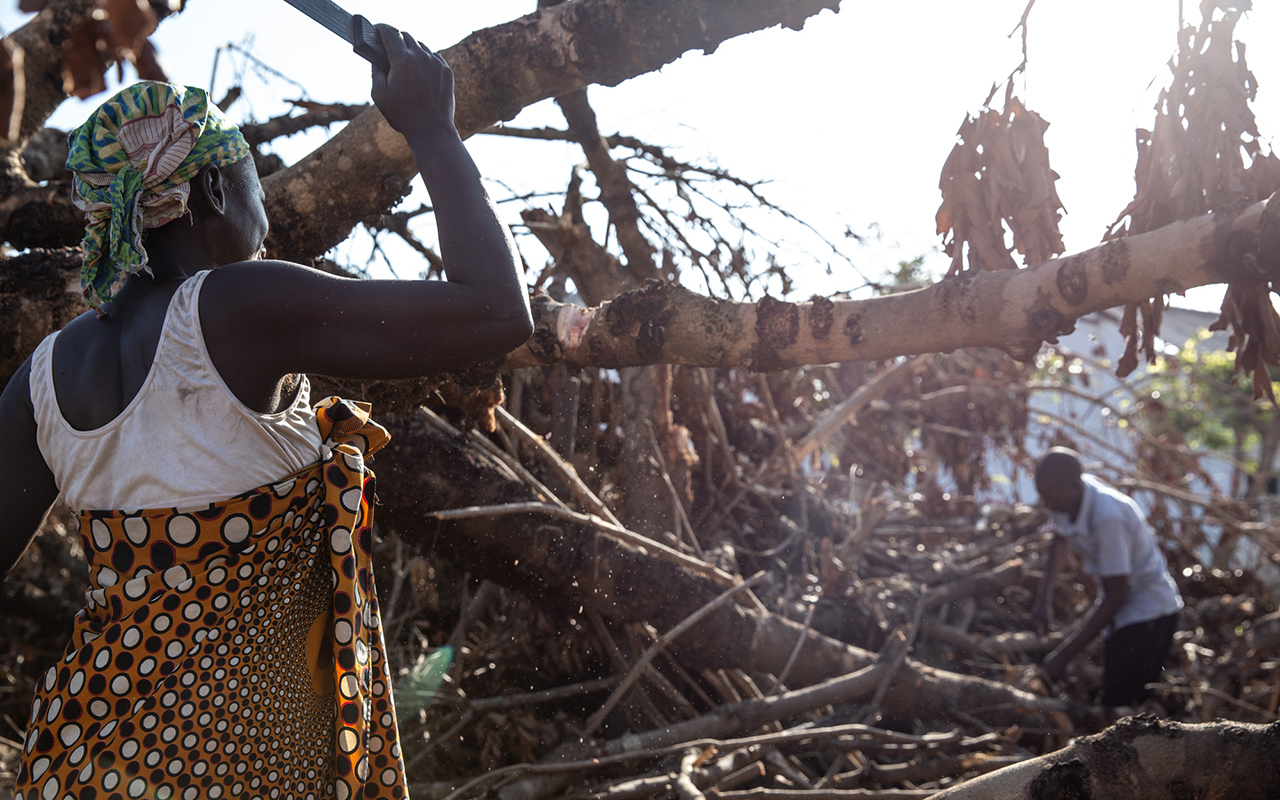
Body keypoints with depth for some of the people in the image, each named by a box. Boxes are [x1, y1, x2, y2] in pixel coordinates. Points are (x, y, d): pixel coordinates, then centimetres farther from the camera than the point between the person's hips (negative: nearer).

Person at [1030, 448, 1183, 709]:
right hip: (1123, 612, 9)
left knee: (1117, 705, -14)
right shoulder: (1064, 498, -9)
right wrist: (1045, 595, 9)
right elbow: (1060, 540, 17)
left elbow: (1114, 597, -27)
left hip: (1148, 612, -9)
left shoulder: (1108, 516, -33)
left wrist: (1063, 655, -24)